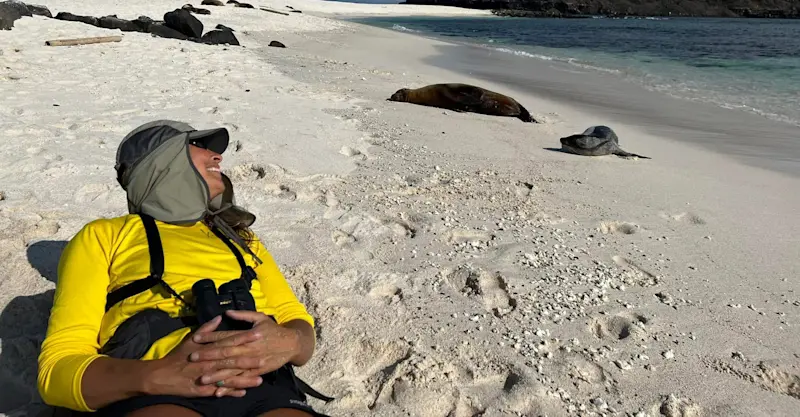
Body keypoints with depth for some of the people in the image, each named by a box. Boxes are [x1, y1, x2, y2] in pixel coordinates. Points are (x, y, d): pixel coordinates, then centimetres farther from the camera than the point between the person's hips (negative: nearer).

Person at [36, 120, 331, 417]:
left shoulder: (238, 236, 27)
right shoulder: (103, 237, 15)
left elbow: (300, 326, 18)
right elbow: (59, 365, 3)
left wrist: (287, 343, -6)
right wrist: (158, 375, -16)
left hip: (264, 386, 4)